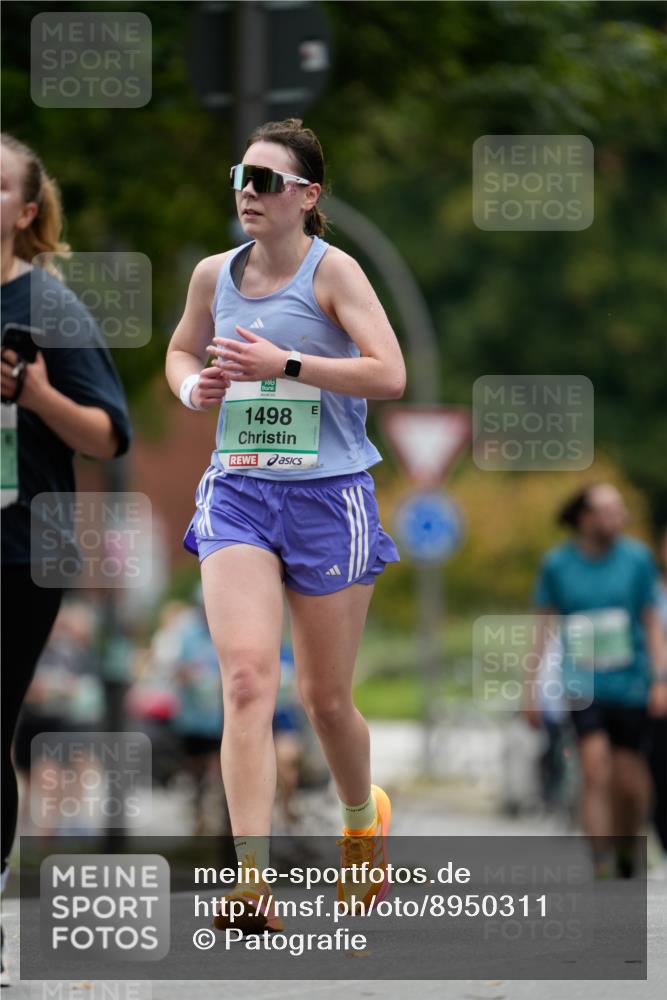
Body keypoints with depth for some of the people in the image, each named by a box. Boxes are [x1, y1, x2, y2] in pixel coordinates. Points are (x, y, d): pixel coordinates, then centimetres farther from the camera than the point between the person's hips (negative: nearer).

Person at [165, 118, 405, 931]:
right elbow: (181, 350, 26)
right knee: (246, 680, -16)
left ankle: (363, 818, 41)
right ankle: (253, 880, -23)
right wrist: (192, 385, 3)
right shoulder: (214, 275, 7)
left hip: (328, 496, -3)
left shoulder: (332, 271, -8)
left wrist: (284, 362, -23)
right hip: (237, 493, 3)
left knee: (326, 697, 9)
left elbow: (390, 375, -18)